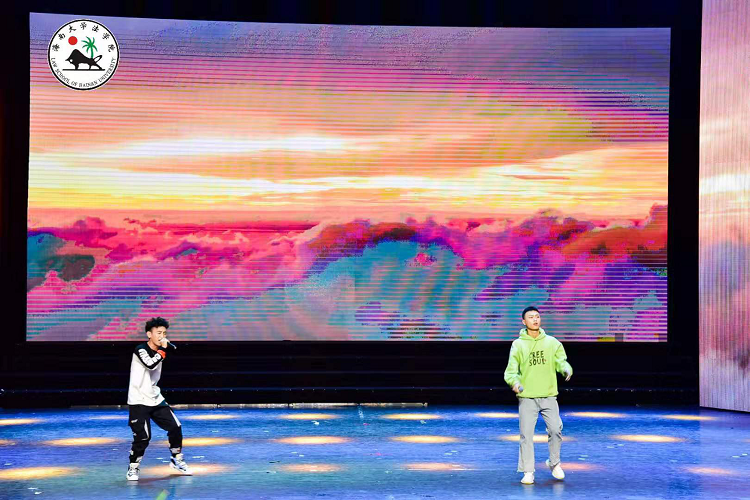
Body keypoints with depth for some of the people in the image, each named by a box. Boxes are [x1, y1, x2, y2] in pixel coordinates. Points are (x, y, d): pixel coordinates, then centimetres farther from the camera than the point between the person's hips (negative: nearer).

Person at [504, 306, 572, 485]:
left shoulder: (552, 343, 8)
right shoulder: (518, 345, 1)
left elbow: (561, 361, 2)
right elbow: (511, 370, -2)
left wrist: (566, 369, -21)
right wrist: (514, 382, -23)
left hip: (549, 396, 2)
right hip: (527, 397, -1)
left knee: (556, 429, -5)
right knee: (526, 434, -3)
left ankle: (554, 463, 19)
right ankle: (528, 471, 7)